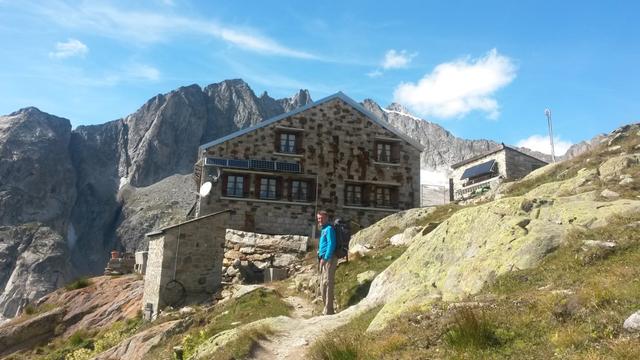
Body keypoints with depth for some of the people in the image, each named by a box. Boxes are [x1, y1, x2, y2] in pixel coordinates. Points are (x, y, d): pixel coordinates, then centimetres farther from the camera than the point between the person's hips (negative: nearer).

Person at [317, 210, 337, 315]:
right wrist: (321, 257, 16)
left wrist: (325, 258, -20)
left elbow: (331, 245, -17)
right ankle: (326, 309, 21)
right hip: (324, 259, 10)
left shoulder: (329, 229, -9)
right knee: (323, 285, 13)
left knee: (327, 284, -11)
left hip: (328, 259, -10)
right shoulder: (323, 229, 19)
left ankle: (328, 311, -10)